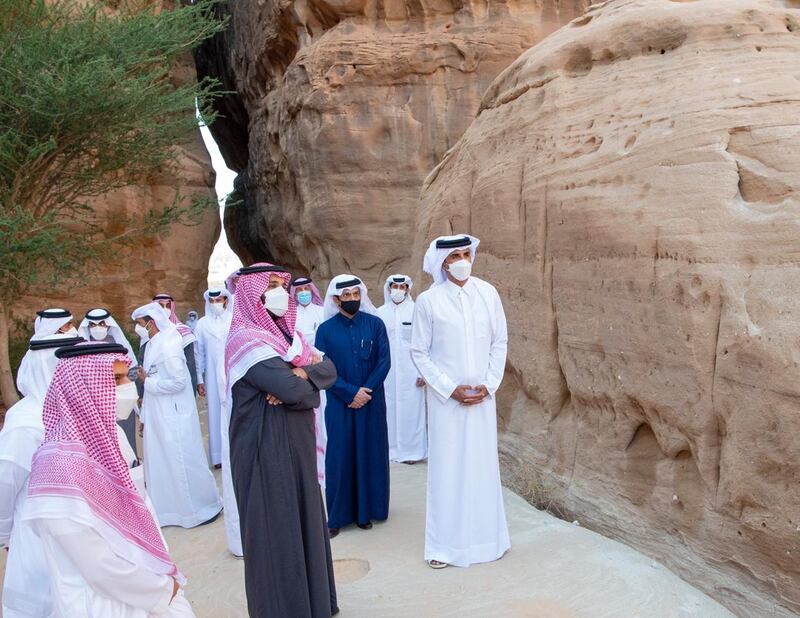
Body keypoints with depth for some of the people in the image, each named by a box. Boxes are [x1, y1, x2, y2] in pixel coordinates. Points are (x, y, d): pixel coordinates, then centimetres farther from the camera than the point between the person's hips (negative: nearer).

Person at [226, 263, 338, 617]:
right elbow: (293, 389, -28)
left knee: (305, 518, 18)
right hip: (266, 449, -9)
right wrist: (301, 375, -7)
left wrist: (300, 374, -17)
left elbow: (330, 370, 1)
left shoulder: (288, 333, 10)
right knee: (276, 527, 3)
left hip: (297, 445, 9)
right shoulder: (247, 339, -17)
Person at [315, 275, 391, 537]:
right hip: (339, 404, -1)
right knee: (340, 456, 4)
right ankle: (338, 515, 14)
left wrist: (365, 391, -14)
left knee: (370, 454, 7)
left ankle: (366, 510, 20)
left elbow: (384, 362, -4)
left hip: (372, 403, 1)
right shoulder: (325, 330, -2)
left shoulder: (375, 324, -2)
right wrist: (351, 392, -14)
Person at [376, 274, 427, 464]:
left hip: (410, 370, -2)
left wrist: (424, 371, -8)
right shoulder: (380, 313, 3)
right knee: (388, 407, 5)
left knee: (410, 408, 1)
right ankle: (390, 448, 18)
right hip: (386, 370, 2)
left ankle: (410, 449, 13)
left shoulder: (415, 311, -3)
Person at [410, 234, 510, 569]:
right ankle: (445, 543, 17)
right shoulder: (428, 300, -8)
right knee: (447, 466, 5)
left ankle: (486, 535, 27)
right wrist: (451, 389, -10)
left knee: (483, 463, 11)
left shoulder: (488, 293, -1)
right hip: (445, 397, -2)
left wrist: (488, 385, -4)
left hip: (482, 396, 2)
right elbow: (419, 352, -4)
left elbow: (500, 342, 5)